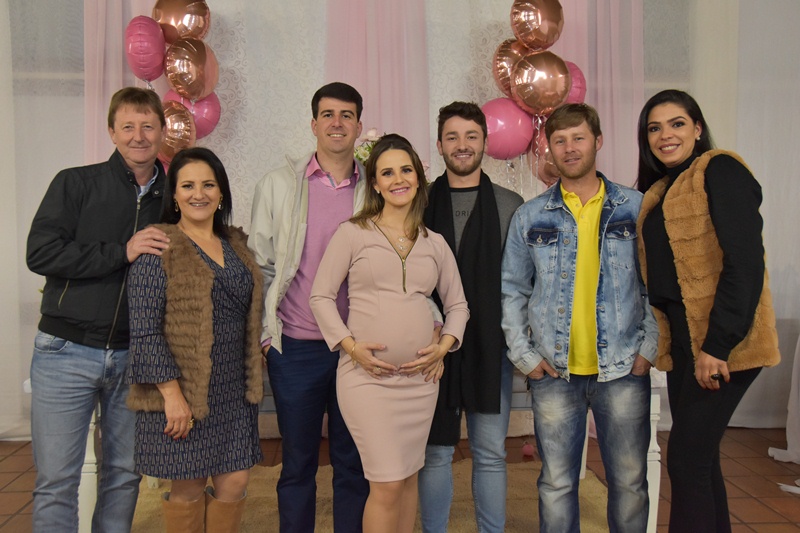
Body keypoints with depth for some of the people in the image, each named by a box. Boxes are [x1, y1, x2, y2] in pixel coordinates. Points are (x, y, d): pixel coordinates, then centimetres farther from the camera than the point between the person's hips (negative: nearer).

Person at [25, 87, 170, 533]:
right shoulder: (76, 184, 0)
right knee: (56, 479, 3)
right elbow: (40, 253, -11)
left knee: (125, 474, 12)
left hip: (134, 357, 3)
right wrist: (121, 252, -19)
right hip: (67, 352, -2)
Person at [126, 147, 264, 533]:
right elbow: (144, 330, -13)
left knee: (235, 483, 9)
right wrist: (171, 393, -17)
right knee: (188, 489, 6)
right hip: (181, 392, -5)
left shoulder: (236, 244, 11)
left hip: (233, 390, 6)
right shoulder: (158, 247, -8)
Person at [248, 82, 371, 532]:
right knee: (298, 463, 13)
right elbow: (260, 265, 5)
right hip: (296, 347, 0)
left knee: (354, 463, 12)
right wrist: (265, 330, 0)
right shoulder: (278, 186, 3)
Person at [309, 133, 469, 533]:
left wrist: (444, 345, 0)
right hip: (366, 375, -4)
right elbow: (321, 295, -1)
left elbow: (457, 304, 16)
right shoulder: (352, 234, 0)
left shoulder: (435, 243, 10)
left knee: (408, 478, 15)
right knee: (387, 485, -4)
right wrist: (350, 345, -11)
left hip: (420, 376, 4)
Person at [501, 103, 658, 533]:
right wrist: (525, 356, 0)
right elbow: (511, 291, 7)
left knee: (629, 480, 10)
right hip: (554, 372, 1)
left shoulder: (636, 207, 3)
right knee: (556, 483, 9)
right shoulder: (530, 216, 5)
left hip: (623, 369, 0)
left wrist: (649, 349, -3)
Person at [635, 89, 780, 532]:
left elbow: (745, 262, -17)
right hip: (681, 337, 8)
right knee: (699, 457, 13)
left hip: (719, 342, -8)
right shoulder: (660, 189, 17)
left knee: (686, 458, -7)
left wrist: (718, 344, -21)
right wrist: (660, 335, 8)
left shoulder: (720, 171, -8)